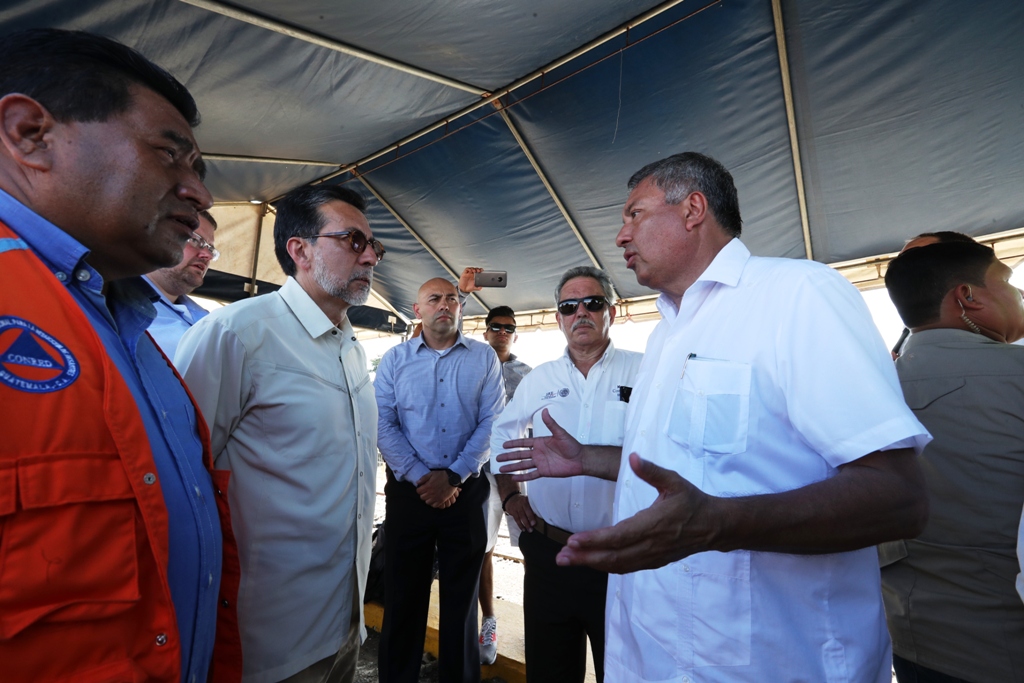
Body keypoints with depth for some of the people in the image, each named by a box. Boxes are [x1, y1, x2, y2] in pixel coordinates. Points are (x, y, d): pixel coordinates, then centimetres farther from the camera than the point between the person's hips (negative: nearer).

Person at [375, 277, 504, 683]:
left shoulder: (484, 358, 2)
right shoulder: (395, 359, 3)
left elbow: (491, 422, -5)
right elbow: (383, 424, -5)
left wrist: (453, 476, -12)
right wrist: (420, 477, -13)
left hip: (465, 491, 0)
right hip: (408, 491, 1)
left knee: (461, 596, 14)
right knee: (403, 593, 14)